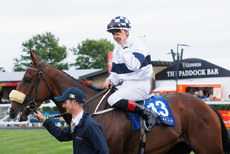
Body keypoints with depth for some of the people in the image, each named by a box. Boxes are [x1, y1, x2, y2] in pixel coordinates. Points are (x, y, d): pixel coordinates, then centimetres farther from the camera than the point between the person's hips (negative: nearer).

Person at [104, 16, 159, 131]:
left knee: (113, 100, -30)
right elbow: (115, 71, 23)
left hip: (139, 85, -9)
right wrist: (110, 80, 1)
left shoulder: (137, 46, -11)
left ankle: (148, 114, -25)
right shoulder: (117, 49, 15)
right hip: (123, 85, 9)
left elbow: (134, 65, -27)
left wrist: (125, 46, -21)